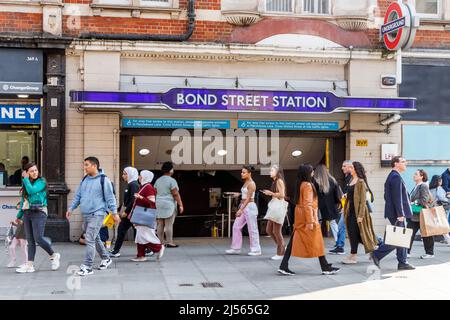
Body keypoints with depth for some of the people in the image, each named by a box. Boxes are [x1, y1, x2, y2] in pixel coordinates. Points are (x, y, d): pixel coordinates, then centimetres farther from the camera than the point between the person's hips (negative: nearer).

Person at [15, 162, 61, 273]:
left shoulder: (41, 181, -3)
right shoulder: (26, 183, 16)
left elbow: (31, 190, -20)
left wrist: (26, 179, -8)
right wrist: (19, 215, 26)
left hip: (38, 213, -6)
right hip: (27, 213, 6)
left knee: (38, 238, -12)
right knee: (30, 240, 4)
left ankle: (54, 256, 9)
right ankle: (30, 265, 5)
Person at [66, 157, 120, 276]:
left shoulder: (103, 180, -8)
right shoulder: (84, 180, 13)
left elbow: (110, 198, -7)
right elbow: (78, 196, 19)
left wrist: (114, 213, -7)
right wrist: (71, 209, 12)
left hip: (97, 214, -7)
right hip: (85, 215, 7)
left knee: (90, 239, -13)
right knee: (95, 238, 17)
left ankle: (87, 266, -10)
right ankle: (106, 258, 34)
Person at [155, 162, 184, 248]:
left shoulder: (158, 181, 12)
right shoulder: (172, 180, -9)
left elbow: (155, 194, 13)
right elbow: (176, 194, -14)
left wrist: (155, 205, 19)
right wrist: (180, 205, -11)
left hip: (158, 205, 7)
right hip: (169, 205, -7)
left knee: (160, 225, 6)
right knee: (169, 225, -6)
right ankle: (169, 242, -8)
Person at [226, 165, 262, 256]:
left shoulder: (251, 184, -13)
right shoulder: (246, 183, 13)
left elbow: (248, 198, -19)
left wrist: (241, 210, -24)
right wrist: (240, 208, 19)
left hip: (250, 207, -9)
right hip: (244, 207, 10)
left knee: (252, 229, -2)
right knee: (236, 227, 7)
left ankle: (256, 250, 7)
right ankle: (236, 248, 13)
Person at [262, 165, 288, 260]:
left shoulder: (279, 181, -9)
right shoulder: (275, 182, 17)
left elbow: (282, 195, -16)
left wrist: (271, 193, -10)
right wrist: (269, 193, 7)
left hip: (279, 207, -10)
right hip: (274, 207, 10)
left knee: (276, 231, -4)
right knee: (269, 230, 10)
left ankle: (280, 253, 5)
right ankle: (282, 247, 21)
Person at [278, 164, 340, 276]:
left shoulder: (300, 184, 11)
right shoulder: (308, 185, -15)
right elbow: (307, 204, -20)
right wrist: (310, 221, -21)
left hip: (300, 218, 9)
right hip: (307, 216, -9)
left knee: (294, 242, 7)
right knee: (317, 243, 1)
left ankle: (284, 266, 5)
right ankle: (326, 268, 10)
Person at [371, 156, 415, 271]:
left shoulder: (392, 176, 16)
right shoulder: (396, 177, -16)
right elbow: (397, 197, -21)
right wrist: (400, 214, -22)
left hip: (396, 213, 11)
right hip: (396, 214, -11)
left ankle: (403, 263, 16)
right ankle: (376, 255, -2)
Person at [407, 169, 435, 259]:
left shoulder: (423, 186, -13)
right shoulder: (416, 187, 14)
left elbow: (424, 200, -21)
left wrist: (414, 203, -17)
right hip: (414, 215, 9)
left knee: (426, 235, 3)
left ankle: (430, 253, 15)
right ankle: (407, 251, 6)